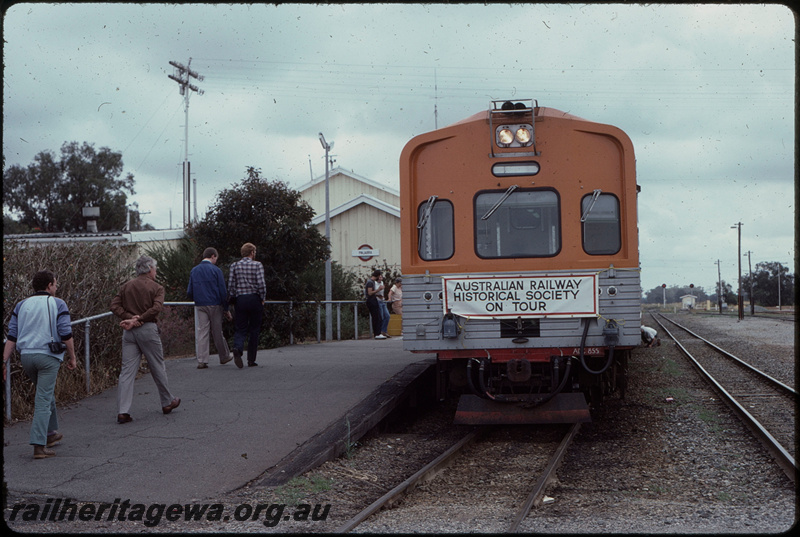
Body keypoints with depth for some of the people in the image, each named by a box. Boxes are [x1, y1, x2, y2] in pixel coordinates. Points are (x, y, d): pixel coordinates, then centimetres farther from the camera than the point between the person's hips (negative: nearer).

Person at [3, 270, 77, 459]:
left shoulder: (21, 305, 11)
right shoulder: (58, 305, -1)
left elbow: (12, 336, 5)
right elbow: (66, 335, -8)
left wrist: (4, 361, 4)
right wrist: (72, 357, 3)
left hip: (26, 356, 5)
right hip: (48, 355, -5)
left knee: (46, 392, 26)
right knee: (44, 399, -4)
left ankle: (50, 433, 35)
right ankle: (39, 446, -11)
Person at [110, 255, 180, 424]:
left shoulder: (126, 287, 12)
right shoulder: (156, 288, -1)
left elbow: (114, 305, 1)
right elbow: (157, 308, -17)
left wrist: (129, 318, -8)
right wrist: (139, 319, -15)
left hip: (129, 332, 3)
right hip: (148, 329, -3)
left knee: (127, 371, 0)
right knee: (158, 367, 13)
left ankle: (123, 411, -8)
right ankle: (167, 402, 28)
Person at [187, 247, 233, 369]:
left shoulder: (194, 271, 7)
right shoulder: (216, 270, -5)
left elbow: (189, 292, 6)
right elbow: (222, 291, -6)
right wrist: (226, 309, 1)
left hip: (199, 306, 3)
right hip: (215, 305, -3)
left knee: (201, 332, 1)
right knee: (217, 332, 9)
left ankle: (201, 361, -3)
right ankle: (224, 357, 24)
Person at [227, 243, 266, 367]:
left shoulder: (234, 266, 5)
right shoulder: (257, 265, -4)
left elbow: (230, 285, 1)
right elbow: (261, 283, -12)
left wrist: (233, 299, 10)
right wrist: (263, 298, 1)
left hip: (239, 300, 2)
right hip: (254, 299, -2)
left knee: (240, 329, 6)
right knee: (254, 330, 8)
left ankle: (238, 348, -24)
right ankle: (251, 360, 9)